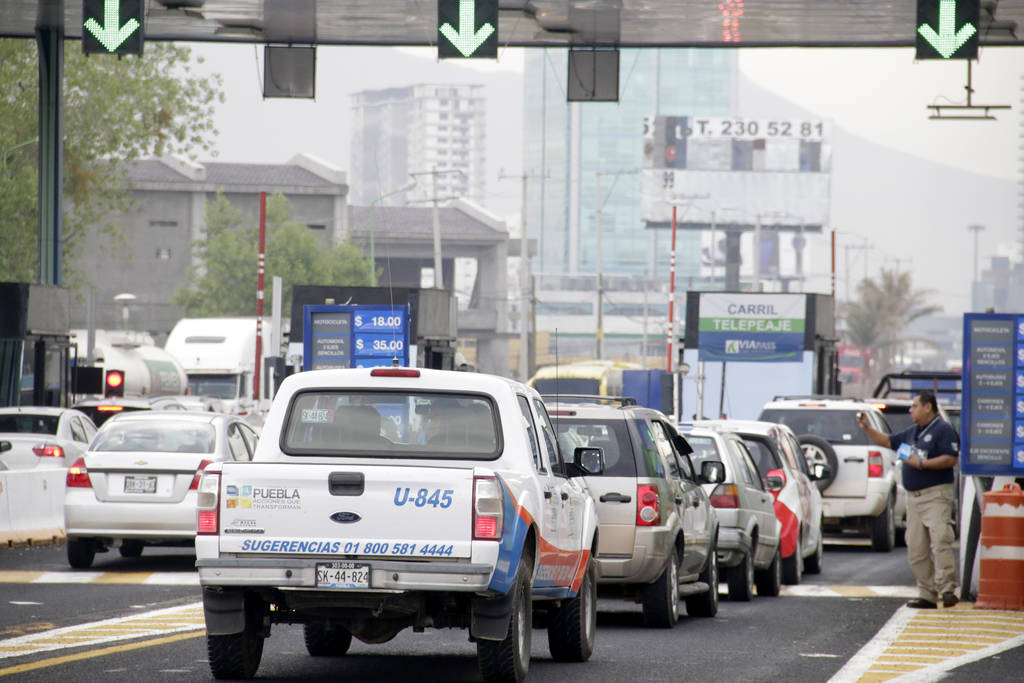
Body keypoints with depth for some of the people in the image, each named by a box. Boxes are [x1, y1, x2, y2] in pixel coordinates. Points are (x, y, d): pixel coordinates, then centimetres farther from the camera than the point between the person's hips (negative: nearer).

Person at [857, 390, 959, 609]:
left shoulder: (943, 430, -6)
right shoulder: (912, 432, 20)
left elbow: (951, 459, -15)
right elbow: (888, 441, 30)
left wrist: (921, 464, -17)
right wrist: (866, 428, 19)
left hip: (936, 495, -9)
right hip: (913, 497, 9)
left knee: (940, 541, -18)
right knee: (916, 549, 4)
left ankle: (947, 589, -21)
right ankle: (927, 594, 7)